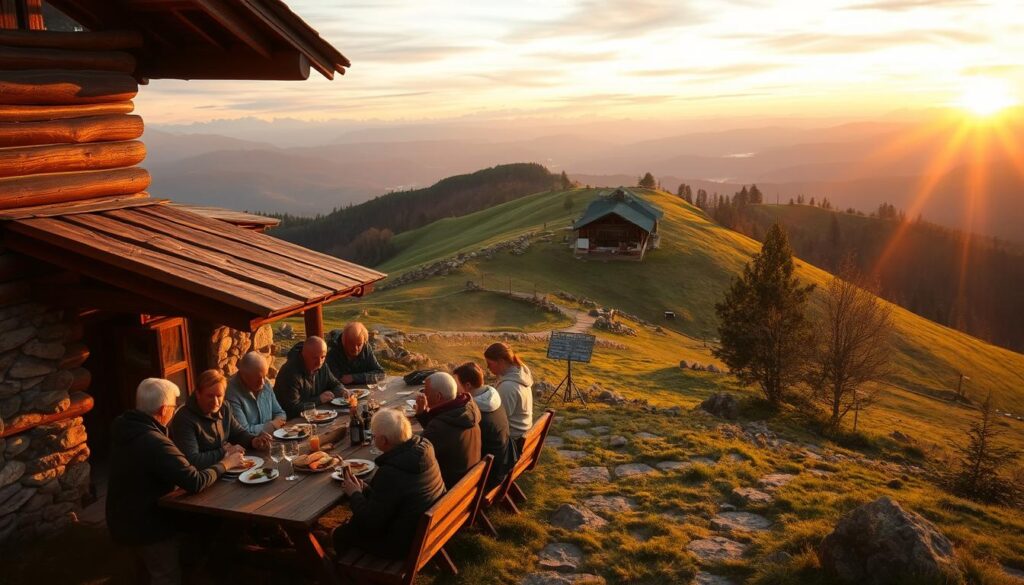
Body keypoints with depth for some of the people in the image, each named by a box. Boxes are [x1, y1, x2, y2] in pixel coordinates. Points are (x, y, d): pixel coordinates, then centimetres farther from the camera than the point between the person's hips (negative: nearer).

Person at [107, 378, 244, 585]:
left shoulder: (126, 427, -5)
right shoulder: (154, 442, -33)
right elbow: (196, 483, -30)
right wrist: (225, 463, -14)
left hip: (124, 518, 8)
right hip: (142, 525, -8)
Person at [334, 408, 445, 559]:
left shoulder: (390, 473, -34)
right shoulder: (424, 447, -10)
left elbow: (370, 522, -20)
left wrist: (355, 494, -5)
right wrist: (364, 488, 6)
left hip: (403, 545, -8)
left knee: (340, 534, 11)